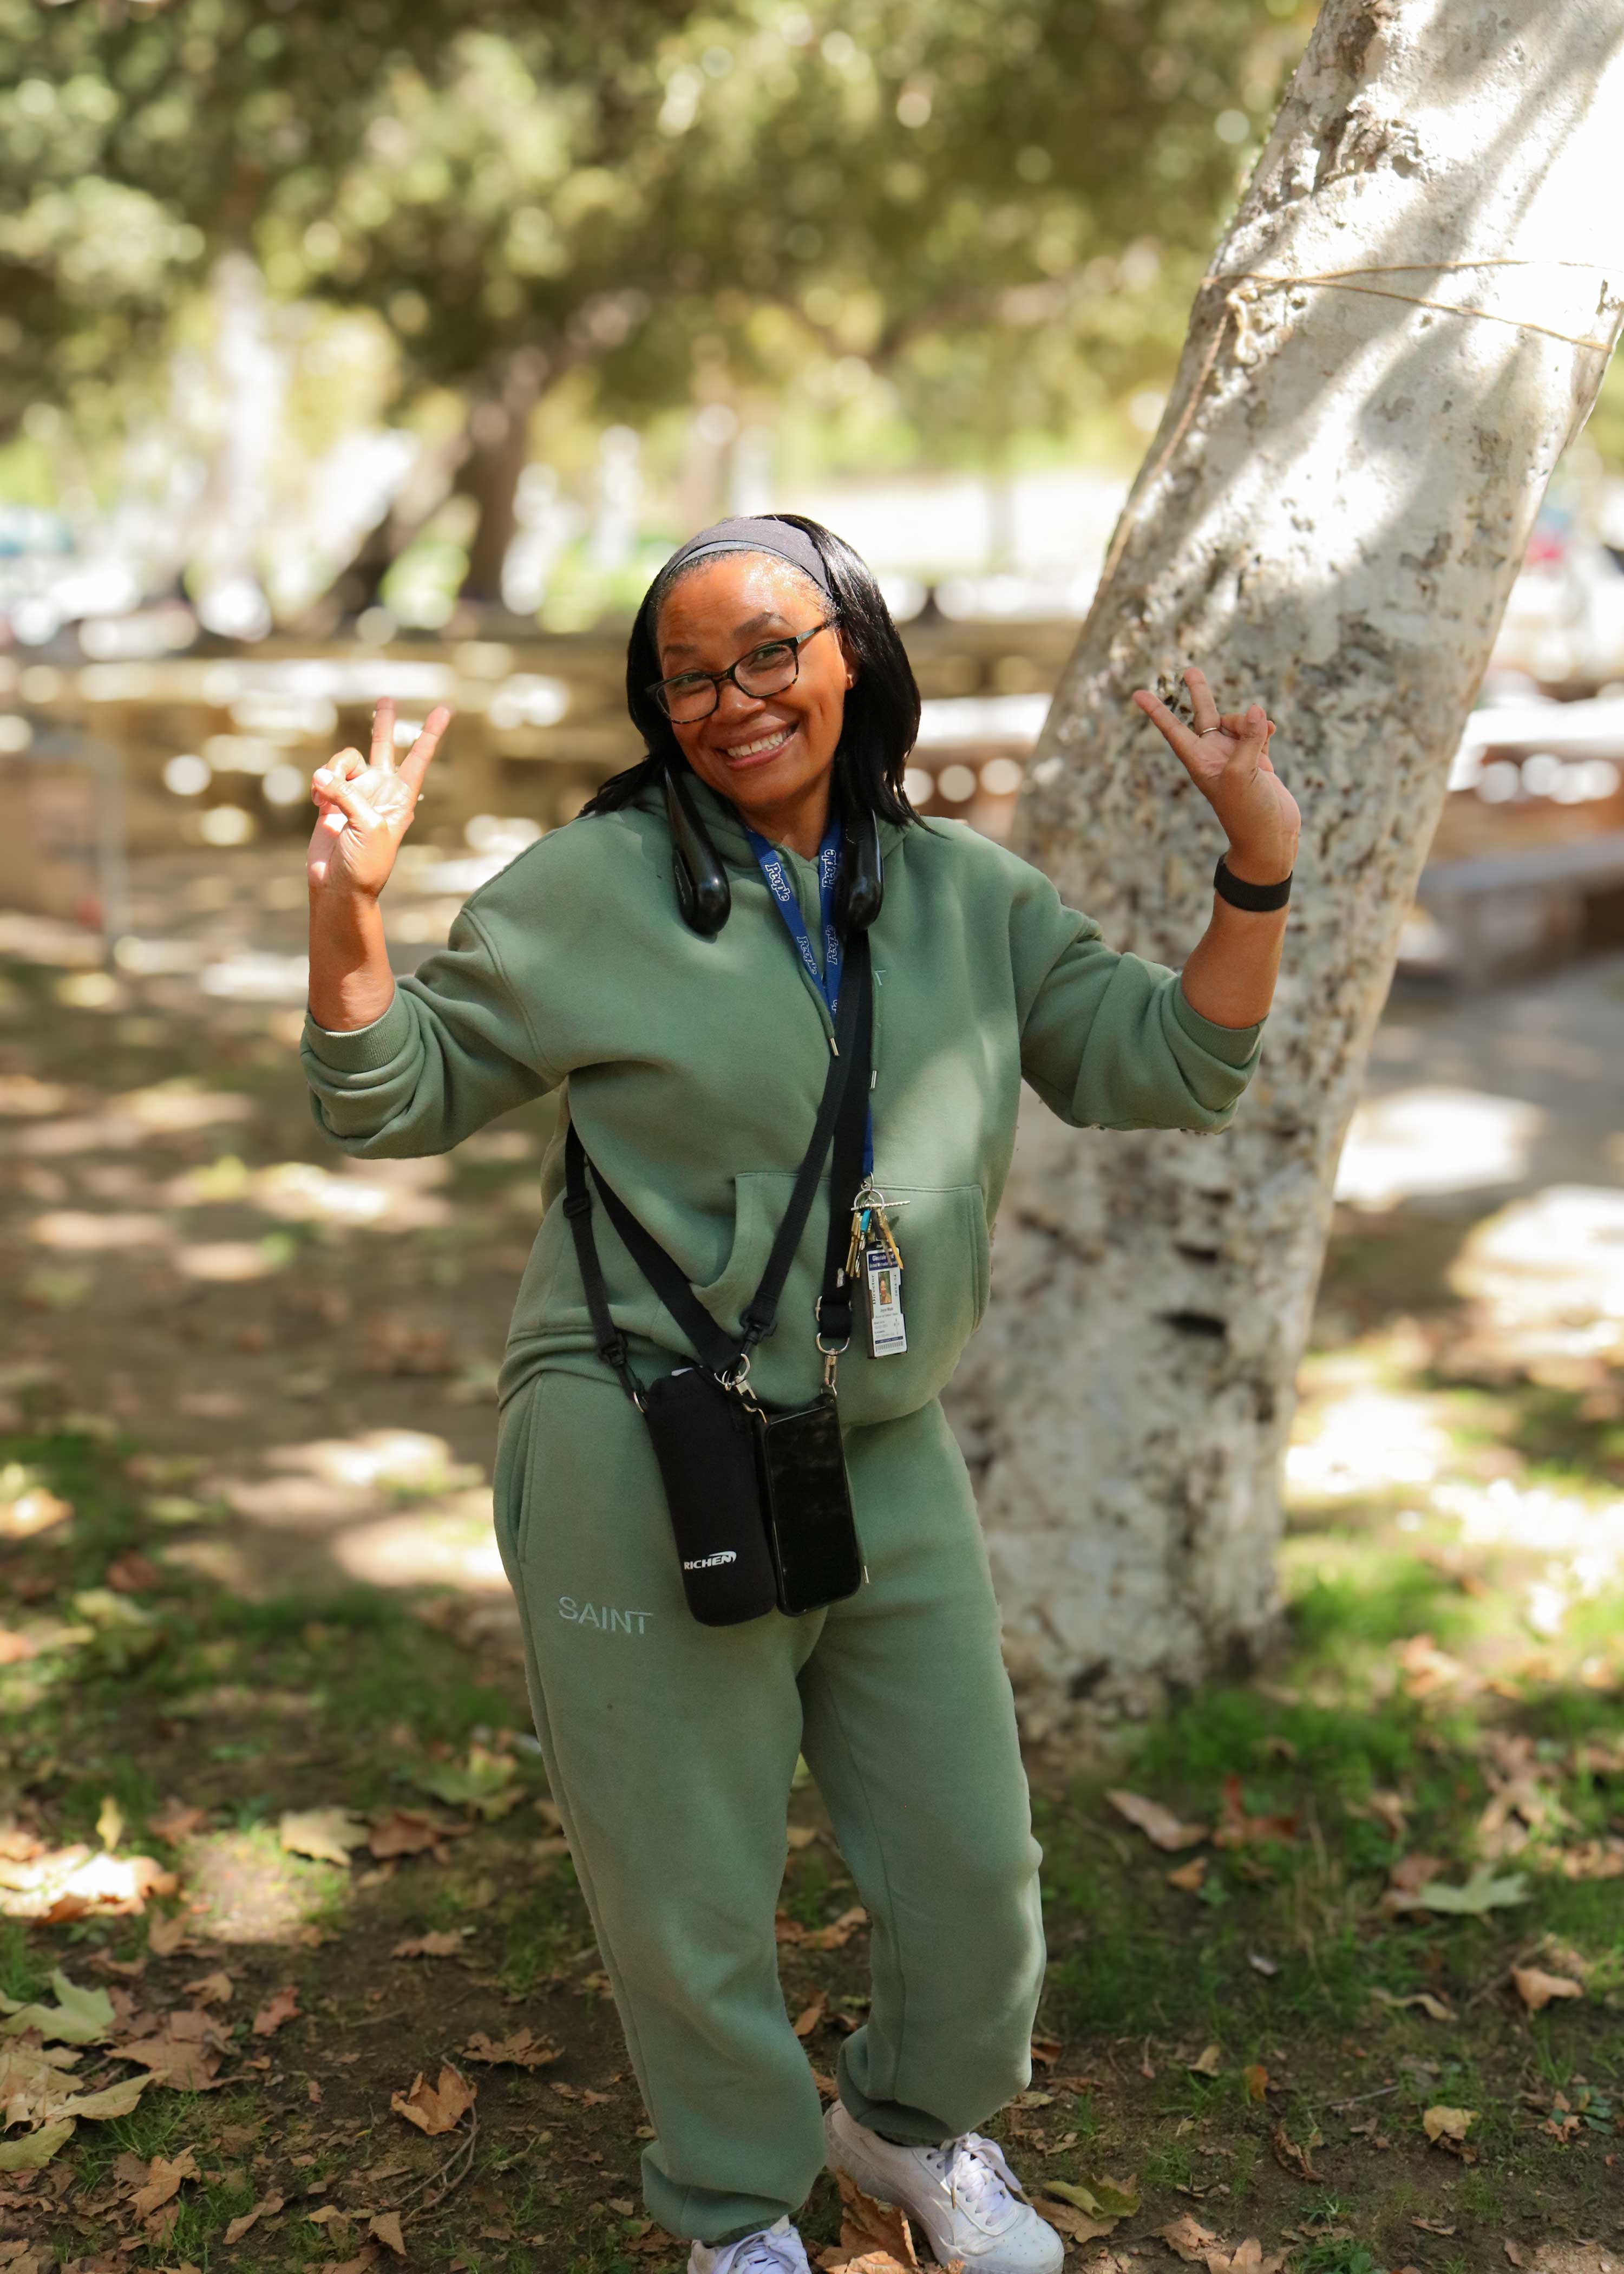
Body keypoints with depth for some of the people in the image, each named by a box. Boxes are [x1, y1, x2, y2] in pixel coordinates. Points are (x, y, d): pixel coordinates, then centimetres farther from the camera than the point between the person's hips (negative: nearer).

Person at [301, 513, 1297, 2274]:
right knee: (688, 1894, 10)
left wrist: (1260, 865, -5)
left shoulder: (969, 898, 6)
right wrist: (347, 904, -16)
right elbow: (395, 1099, 1)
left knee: (971, 1865, 16)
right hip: (643, 1468, -4)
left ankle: (910, 2120, 47)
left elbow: (1168, 1069, 7)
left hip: (888, 1457, 4)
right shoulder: (591, 892, -5)